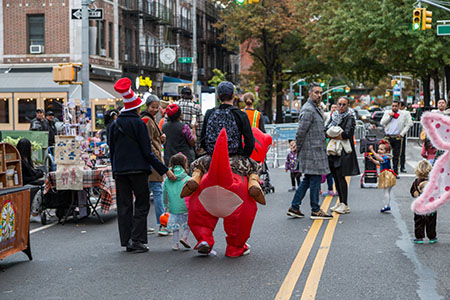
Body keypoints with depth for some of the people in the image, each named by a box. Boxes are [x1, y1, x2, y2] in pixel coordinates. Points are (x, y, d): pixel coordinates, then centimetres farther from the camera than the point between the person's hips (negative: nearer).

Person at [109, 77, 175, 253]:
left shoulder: (115, 125, 7)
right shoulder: (139, 123, -8)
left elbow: (111, 150, 11)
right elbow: (147, 152, -11)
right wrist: (165, 170, -9)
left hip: (120, 171, 5)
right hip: (138, 169, -5)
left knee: (124, 205, 9)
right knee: (141, 205, 3)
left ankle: (127, 241, 10)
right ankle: (137, 240, -5)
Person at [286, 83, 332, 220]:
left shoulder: (316, 109, 18)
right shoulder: (308, 110, -15)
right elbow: (300, 132, -18)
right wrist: (298, 149, -10)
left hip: (316, 151, 10)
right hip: (312, 151, -10)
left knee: (307, 179, 12)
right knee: (315, 179, -3)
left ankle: (294, 207, 16)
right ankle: (315, 211, 5)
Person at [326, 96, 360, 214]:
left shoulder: (350, 118, -7)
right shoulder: (334, 116, 13)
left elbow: (347, 134, -19)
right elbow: (326, 130, 5)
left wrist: (333, 136, -7)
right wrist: (339, 134, -12)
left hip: (344, 151, -7)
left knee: (340, 176, -9)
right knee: (336, 177, 9)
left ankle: (345, 205, -5)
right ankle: (340, 202, 19)